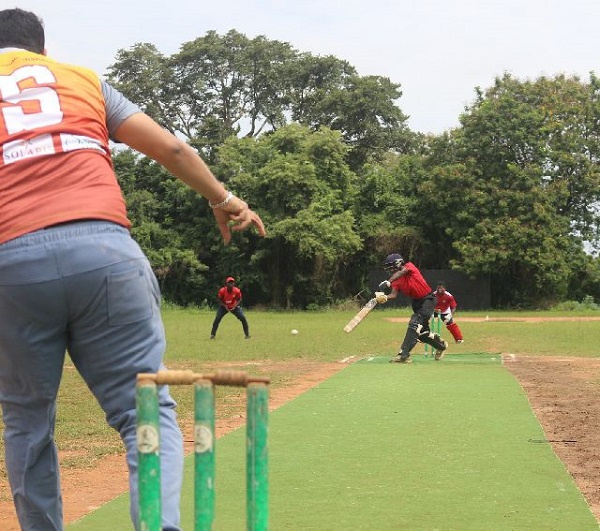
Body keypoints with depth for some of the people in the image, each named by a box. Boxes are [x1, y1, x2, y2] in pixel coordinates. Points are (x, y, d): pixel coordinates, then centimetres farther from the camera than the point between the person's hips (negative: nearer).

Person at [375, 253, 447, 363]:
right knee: (422, 330, 11)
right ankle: (440, 345, 37)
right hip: (416, 302, 8)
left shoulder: (409, 266, -13)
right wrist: (384, 297, -34)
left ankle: (404, 354, -26)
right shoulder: (396, 281, 2)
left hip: (427, 299, -8)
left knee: (414, 324, -20)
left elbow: (401, 272, -34)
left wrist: (388, 282, -47)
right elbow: (394, 294, -12)